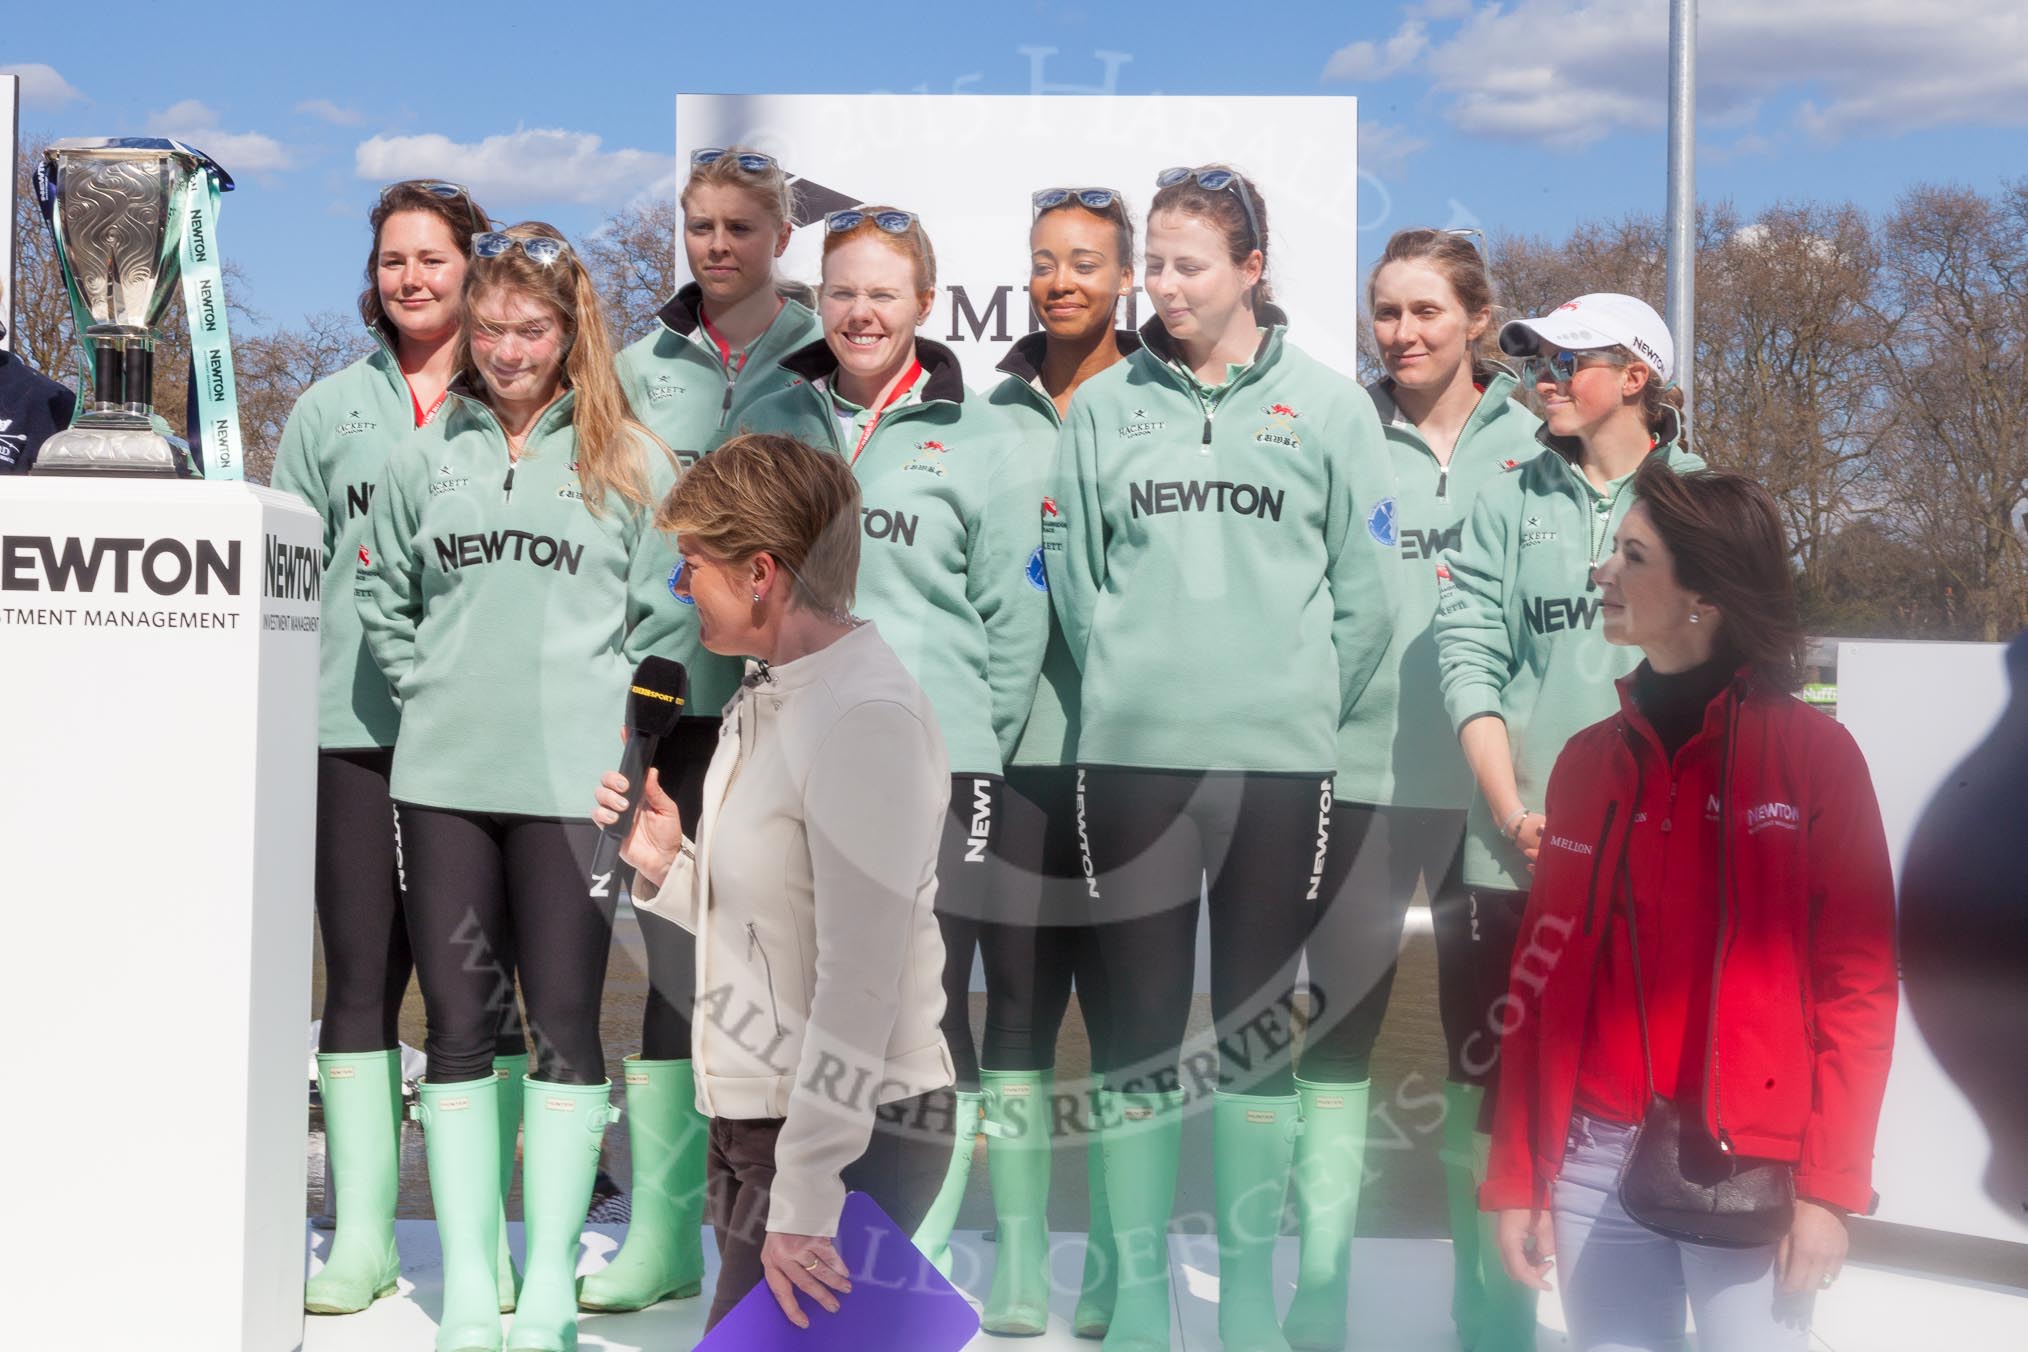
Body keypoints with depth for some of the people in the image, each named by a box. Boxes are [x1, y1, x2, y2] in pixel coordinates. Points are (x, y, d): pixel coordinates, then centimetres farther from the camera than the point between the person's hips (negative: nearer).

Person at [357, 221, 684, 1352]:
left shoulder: (632, 461, 2)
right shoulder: (426, 457, 10)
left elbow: (665, 616, 3)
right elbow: (385, 600, 18)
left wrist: (601, 708, -3)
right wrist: (433, 691, 7)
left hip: (573, 782, -3)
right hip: (441, 780, 3)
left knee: (566, 1024, 1)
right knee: (459, 1022, 6)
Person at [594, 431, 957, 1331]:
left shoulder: (865, 720, -19)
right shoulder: (764, 703, 12)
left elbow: (858, 986, -22)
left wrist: (804, 1202, -22)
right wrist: (662, 864, -1)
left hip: (843, 1140, -9)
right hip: (750, 1121, 9)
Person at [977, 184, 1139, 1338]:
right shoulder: (992, 411, 12)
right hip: (1016, 741, 3)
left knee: (1128, 1014, 1)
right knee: (1016, 1006, 4)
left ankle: (1120, 1277, 11)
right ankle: (1018, 1271, 12)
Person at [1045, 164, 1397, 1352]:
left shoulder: (1326, 403, 2)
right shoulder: (1106, 406, 5)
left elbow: (1369, 591, 3)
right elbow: (1071, 571, 9)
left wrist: (1305, 699, 4)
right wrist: (1128, 680, 6)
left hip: (1280, 760, -1)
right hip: (1131, 754, 1)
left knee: (1262, 1022, 9)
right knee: (1139, 1019, 5)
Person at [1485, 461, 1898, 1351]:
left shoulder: (1814, 753, -3)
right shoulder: (1588, 759, 8)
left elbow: (1859, 983, -5)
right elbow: (1543, 973, 8)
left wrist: (1830, 1186, -10)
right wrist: (1516, 1175, 5)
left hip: (1751, 1173, -3)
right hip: (1594, 1169, 4)